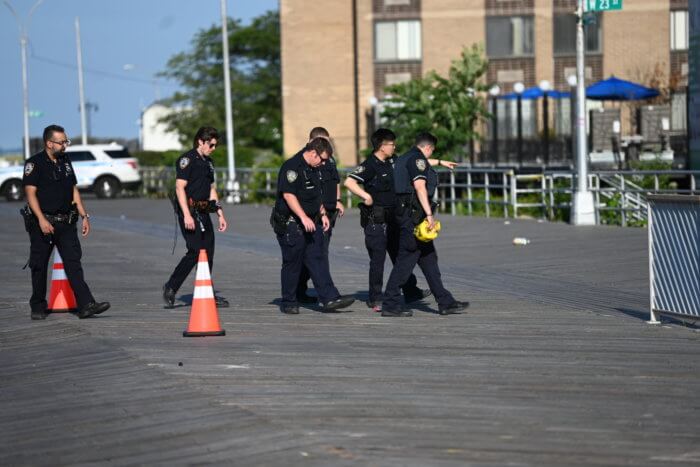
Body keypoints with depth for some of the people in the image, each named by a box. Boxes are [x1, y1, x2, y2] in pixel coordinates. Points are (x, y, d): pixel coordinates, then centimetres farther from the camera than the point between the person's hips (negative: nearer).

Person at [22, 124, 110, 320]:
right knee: (39, 266, 4)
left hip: (66, 222, 5)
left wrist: (84, 216, 11)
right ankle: (38, 307, 17)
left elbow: (74, 191, 19)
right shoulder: (35, 163, -6)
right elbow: (30, 192, -13)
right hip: (42, 223, -5)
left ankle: (86, 305, -15)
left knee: (74, 263, -6)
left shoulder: (65, 162, 14)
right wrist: (41, 220, -24)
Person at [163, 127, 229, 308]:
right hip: (189, 212, -8)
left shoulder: (208, 162, 19)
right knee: (196, 251, -14)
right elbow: (180, 187, -15)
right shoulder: (187, 159, -7)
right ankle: (171, 287, -2)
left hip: (203, 213, 9)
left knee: (208, 252, 5)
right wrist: (187, 215, -22)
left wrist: (220, 215, 19)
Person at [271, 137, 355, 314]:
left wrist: (323, 214, 17)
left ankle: (329, 299, -3)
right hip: (291, 225, -9)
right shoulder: (292, 167, -16)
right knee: (292, 263, 0)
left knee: (318, 261, 2)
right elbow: (288, 194, -24)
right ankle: (289, 303, 10)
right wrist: (304, 217, -29)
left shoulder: (314, 170, 15)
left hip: (311, 224, 9)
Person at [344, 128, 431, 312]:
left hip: (391, 219, 8)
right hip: (375, 220, -8)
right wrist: (366, 196, -32)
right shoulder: (370, 165, -14)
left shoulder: (391, 162, 9)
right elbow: (349, 182, -24)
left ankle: (410, 292, 22)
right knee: (378, 258, -4)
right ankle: (375, 299, 3)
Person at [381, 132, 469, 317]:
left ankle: (445, 302, 14)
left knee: (429, 258, 11)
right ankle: (390, 304, -7)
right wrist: (429, 214, -26)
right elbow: (419, 185, -22)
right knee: (406, 259, -8)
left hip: (404, 211, 11)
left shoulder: (403, 159, 21)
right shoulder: (418, 158, -10)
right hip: (414, 214, -11)